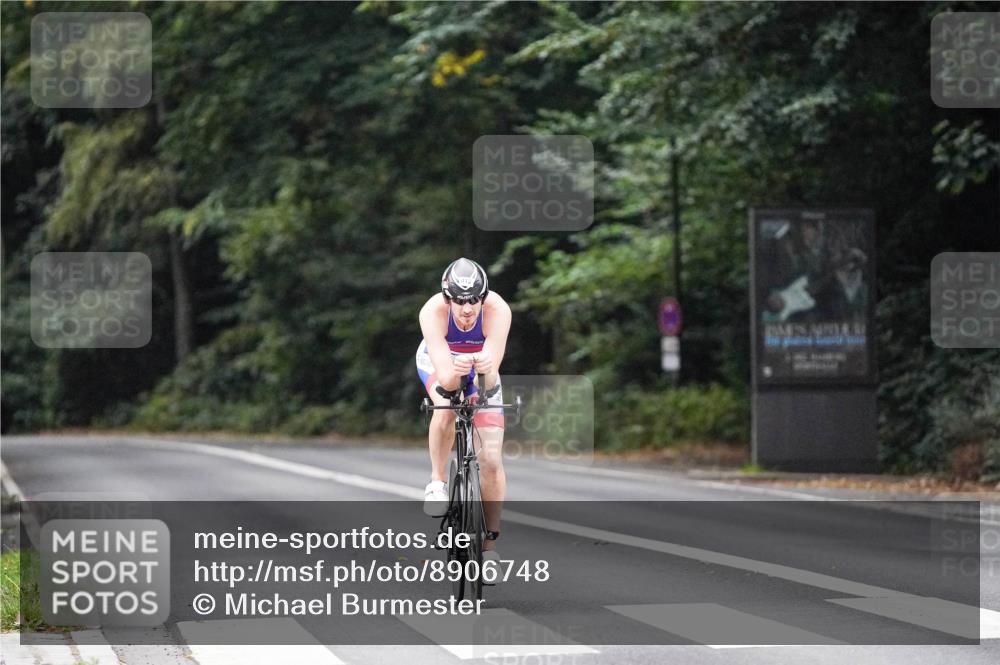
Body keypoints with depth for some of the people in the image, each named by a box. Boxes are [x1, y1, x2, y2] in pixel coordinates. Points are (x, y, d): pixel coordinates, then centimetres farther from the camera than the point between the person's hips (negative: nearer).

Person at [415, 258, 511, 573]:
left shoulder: (497, 310, -36)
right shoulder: (433, 312, -37)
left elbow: (492, 373, -43)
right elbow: (444, 375, -43)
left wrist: (487, 370, -65)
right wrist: (453, 374, -65)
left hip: (481, 370, 1)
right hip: (439, 361, -1)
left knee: (491, 458, -11)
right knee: (447, 407, -36)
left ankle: (490, 543, 2)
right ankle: (437, 482, -12)